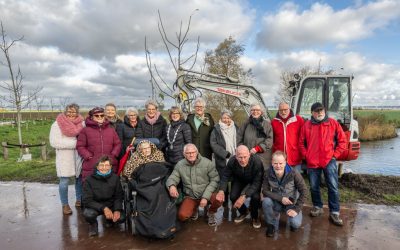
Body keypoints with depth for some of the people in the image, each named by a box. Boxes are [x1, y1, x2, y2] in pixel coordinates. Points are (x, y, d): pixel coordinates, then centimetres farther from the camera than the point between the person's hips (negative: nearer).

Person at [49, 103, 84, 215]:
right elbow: (54, 142, -14)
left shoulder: (82, 123, 3)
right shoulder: (57, 124, -5)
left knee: (80, 179, 13)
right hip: (65, 158, -3)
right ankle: (65, 205, 18)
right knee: (64, 182, 1)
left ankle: (79, 200, 33)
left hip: (79, 157, 3)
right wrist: (74, 143, -17)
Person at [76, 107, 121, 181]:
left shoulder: (111, 130, 13)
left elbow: (118, 144, 12)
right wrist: (88, 156, -10)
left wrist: (113, 155, -3)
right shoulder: (85, 130, 3)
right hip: (91, 167, -3)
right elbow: (80, 146, 2)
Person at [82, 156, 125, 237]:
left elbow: (119, 197, -2)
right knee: (88, 214, -33)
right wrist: (104, 208, -28)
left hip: (111, 205, 2)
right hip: (95, 206, -2)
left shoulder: (115, 178, -6)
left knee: (121, 217, -22)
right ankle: (93, 224, 4)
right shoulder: (90, 180, -12)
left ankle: (109, 219, 15)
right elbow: (87, 200, -16)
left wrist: (117, 210, -21)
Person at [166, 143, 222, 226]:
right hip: (190, 196, 2)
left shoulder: (207, 163, -12)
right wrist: (171, 185, -29)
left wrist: (205, 197, -20)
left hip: (206, 194, -2)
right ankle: (194, 210, 18)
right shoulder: (180, 165, -4)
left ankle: (211, 213, 6)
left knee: (219, 199, -32)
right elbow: (172, 178, -2)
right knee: (182, 216, -20)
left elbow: (214, 180, -11)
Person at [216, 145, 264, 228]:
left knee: (255, 197, -28)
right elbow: (226, 176, -15)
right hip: (239, 180, 3)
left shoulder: (257, 162, -36)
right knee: (233, 196, -19)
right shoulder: (232, 161, -27)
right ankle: (243, 212, 16)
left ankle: (255, 217, 6)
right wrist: (221, 190, -34)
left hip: (253, 182, -2)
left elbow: (257, 182, -33)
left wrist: (244, 196, -43)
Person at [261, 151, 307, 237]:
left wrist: (296, 209, -20)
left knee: (295, 224, -27)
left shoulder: (294, 174, -22)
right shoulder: (268, 174, -18)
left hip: (292, 203, -2)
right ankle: (271, 224, -2)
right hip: (277, 202, 2)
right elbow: (265, 191, -15)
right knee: (266, 201, -30)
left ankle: (294, 222, 14)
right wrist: (280, 198, -25)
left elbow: (304, 192, -16)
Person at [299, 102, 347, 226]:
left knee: (333, 187, -3)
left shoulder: (333, 123, 0)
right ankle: (317, 207, 31)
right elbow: (301, 143, 9)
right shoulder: (307, 125, 3)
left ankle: (334, 213, 7)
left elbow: (342, 140, 3)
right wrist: (306, 155, 1)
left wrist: (335, 154, -2)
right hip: (312, 162, 2)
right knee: (314, 187, 12)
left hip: (329, 161, -2)